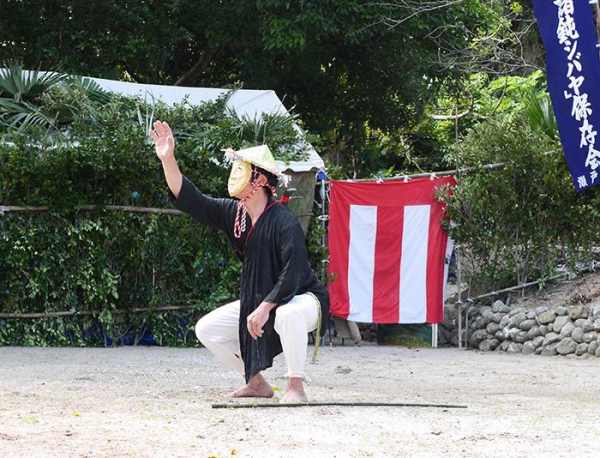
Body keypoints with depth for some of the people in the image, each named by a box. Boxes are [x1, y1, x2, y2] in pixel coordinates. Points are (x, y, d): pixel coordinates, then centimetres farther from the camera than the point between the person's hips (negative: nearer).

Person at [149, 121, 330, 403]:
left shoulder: (283, 222, -24)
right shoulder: (233, 213, -3)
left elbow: (293, 273, -29)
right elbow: (190, 200, -8)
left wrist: (264, 309, -32)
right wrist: (167, 160, -19)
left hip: (303, 298, -8)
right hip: (256, 301, 8)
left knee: (288, 315, -42)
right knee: (207, 329, 3)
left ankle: (295, 385, -26)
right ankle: (256, 383, 14)